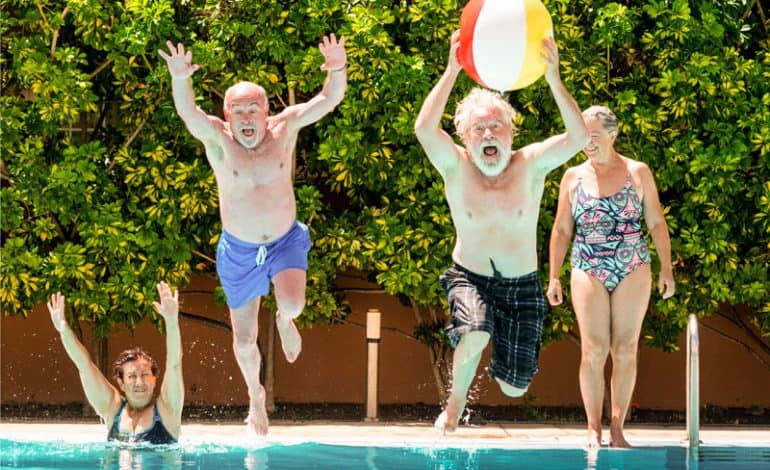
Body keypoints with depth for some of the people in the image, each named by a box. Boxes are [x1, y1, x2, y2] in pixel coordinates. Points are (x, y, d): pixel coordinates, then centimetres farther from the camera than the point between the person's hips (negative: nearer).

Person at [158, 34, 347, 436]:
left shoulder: (284, 129, -11)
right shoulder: (219, 141, -15)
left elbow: (328, 100, -19)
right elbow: (189, 113, -34)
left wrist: (337, 71, -40)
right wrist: (179, 79, -54)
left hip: (285, 240, 0)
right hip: (239, 251, 0)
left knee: (292, 304, -27)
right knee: (244, 339, 10)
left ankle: (284, 321, 13)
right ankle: (255, 396, 40)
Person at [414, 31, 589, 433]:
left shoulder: (530, 164, -12)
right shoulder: (456, 167, -12)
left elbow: (578, 137, -28)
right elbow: (425, 129, -31)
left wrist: (554, 80, -41)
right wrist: (452, 71, -39)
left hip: (521, 285, 1)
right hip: (470, 277, -1)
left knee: (514, 387, 0)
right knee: (476, 333, -35)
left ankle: (502, 363, 40)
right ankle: (455, 402, -4)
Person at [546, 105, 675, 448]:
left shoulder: (638, 173, 4)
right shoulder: (573, 177, 8)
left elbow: (656, 223, 7)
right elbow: (561, 229, 12)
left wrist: (666, 267, 0)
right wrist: (554, 277, 7)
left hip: (633, 270, 0)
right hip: (588, 271, 0)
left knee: (625, 349, 0)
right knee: (593, 350, -6)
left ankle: (618, 427, 6)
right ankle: (593, 428, -1)